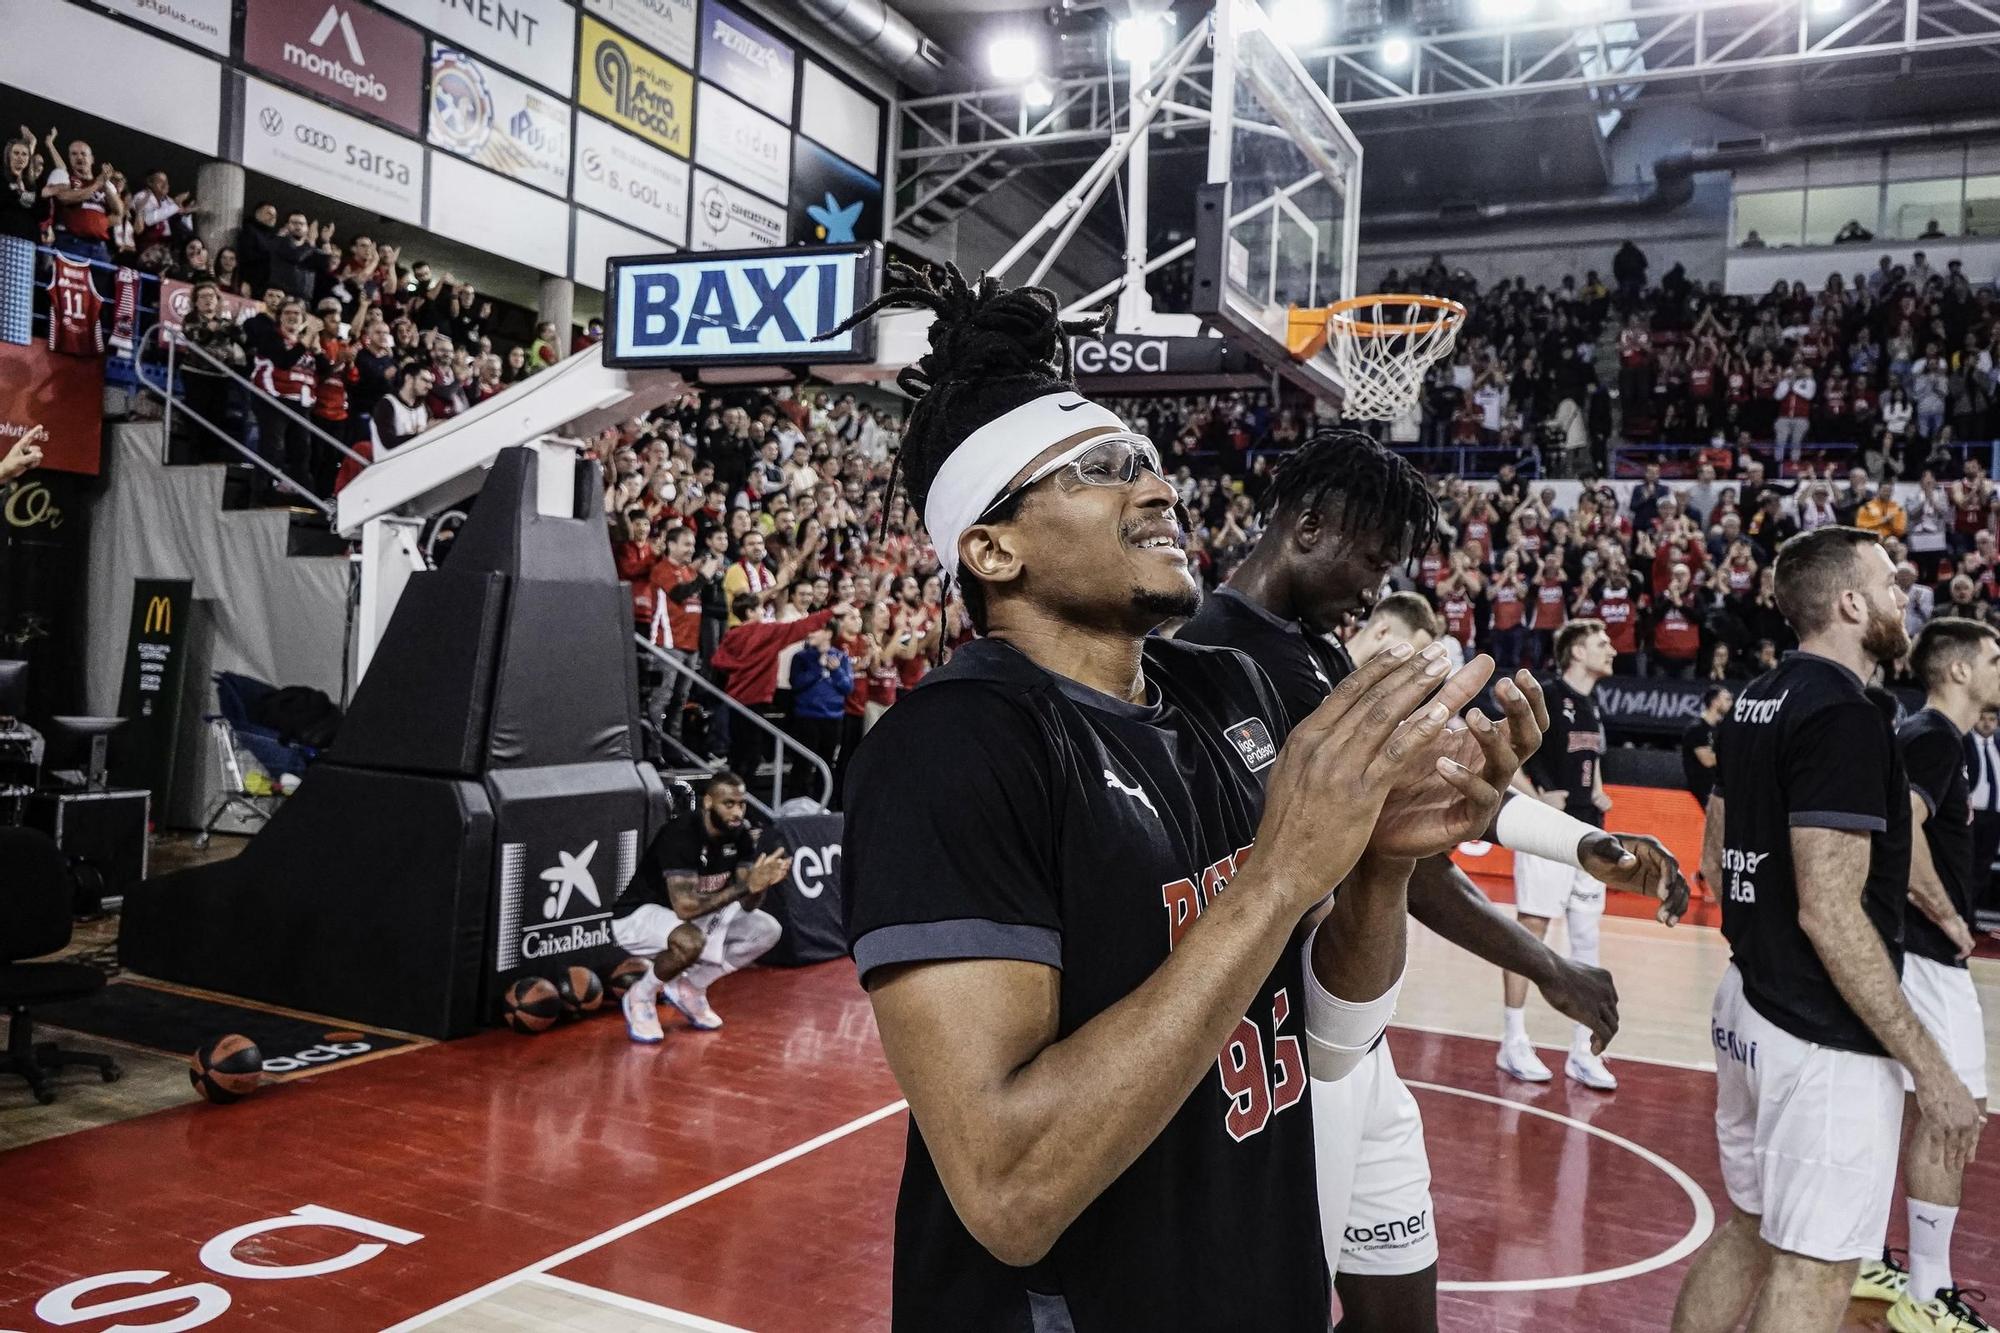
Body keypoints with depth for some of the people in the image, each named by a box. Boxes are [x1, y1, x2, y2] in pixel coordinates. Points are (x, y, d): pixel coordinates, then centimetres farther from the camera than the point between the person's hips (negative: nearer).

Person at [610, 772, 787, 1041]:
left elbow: (747, 905, -10)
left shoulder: (741, 834, -9)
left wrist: (762, 881, -32)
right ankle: (640, 996, -8)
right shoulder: (680, 835, -30)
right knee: (691, 941, -38)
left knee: (767, 930, -4)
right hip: (638, 916, -8)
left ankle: (689, 988, 8)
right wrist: (747, 885, -41)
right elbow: (685, 906, -39)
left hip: (694, 915, 8)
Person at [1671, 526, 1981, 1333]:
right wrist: (1927, 1063, -18)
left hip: (1751, 1004, 9)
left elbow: (1716, 859, 16)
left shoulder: (1756, 702, 9)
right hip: (1824, 1037, -9)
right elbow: (1830, 912, -23)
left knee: (1747, 1230, 20)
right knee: (1813, 1268, 2)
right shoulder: (1846, 715, -19)